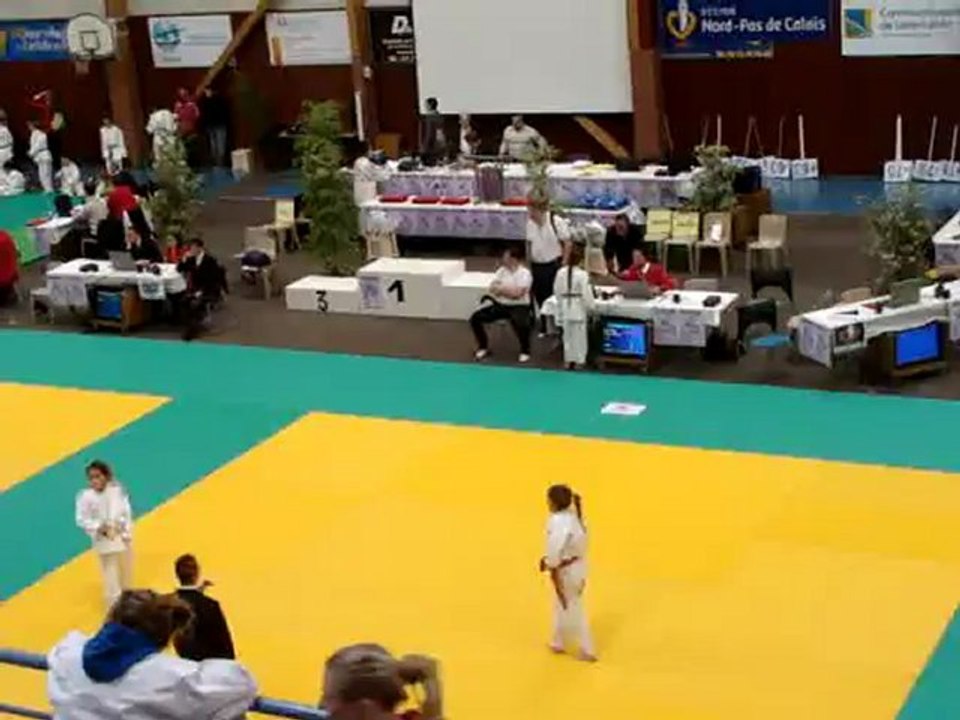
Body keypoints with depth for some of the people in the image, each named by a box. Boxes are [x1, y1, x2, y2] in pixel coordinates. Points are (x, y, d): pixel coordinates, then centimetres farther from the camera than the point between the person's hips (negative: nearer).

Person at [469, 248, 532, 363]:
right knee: (475, 318, -9)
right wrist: (508, 290, -14)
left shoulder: (525, 274, -10)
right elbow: (492, 288, 1)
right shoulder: (502, 270, 9)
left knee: (522, 324, -38)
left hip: (518, 306, -6)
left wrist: (500, 289, -8)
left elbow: (517, 293, -21)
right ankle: (483, 347, 11)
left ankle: (525, 351, -9)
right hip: (500, 305, 6)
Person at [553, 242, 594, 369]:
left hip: (565, 307, 4)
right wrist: (589, 308, -1)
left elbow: (557, 291, 4)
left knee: (568, 334, 14)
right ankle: (579, 360, 11)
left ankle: (569, 360, 21)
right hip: (578, 308, -4)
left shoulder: (561, 273, -4)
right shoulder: (582, 274, -19)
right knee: (579, 335, 6)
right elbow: (586, 293, -15)